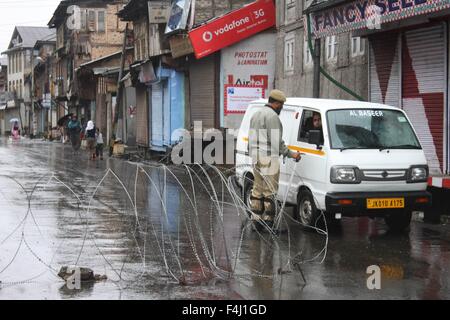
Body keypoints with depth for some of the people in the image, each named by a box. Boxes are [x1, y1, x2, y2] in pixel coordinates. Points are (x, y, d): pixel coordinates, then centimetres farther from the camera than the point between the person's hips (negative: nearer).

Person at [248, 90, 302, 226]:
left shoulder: (256, 114, 18)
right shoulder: (272, 116, -13)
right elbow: (276, 141, -19)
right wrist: (290, 154, -10)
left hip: (256, 158, 10)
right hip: (268, 159, -10)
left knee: (258, 190, 13)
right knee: (270, 192, -7)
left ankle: (256, 219, 14)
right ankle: (268, 221, -7)